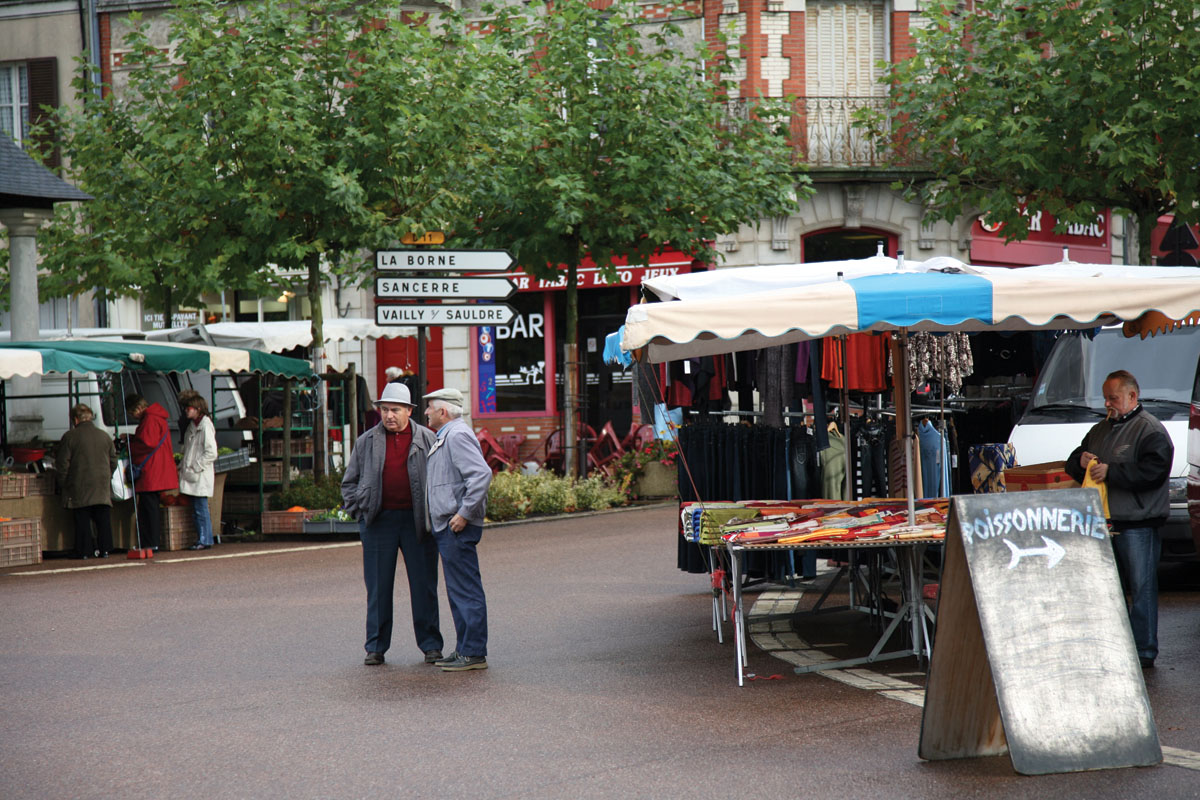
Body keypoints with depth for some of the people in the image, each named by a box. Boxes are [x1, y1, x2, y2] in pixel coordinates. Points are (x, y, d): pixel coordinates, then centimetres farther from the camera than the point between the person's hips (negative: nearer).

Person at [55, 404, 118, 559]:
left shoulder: (69, 436, -5)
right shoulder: (105, 436, 8)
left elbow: (62, 463, -5)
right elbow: (113, 461, 12)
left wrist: (64, 481, 7)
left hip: (80, 488, -3)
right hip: (102, 487, 3)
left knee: (83, 520, 0)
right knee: (103, 519, 6)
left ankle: (84, 551, -1)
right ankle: (105, 549, 4)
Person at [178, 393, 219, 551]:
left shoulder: (205, 426, -11)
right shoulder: (191, 425, 16)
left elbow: (211, 453, -16)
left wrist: (195, 467, -15)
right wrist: (182, 465, 13)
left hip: (200, 476, -9)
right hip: (191, 475, 9)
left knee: (201, 508, -7)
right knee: (196, 510, 9)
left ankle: (205, 540, -4)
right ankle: (202, 539, 13)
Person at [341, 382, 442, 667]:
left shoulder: (427, 439, 6)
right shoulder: (366, 442, 9)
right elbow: (349, 482, 16)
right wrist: (360, 510, 3)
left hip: (417, 522, -1)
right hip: (379, 522, 1)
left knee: (424, 586, 3)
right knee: (378, 587, 3)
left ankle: (430, 645, 11)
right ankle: (376, 648, 11)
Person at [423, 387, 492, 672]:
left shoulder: (457, 435, -14)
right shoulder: (446, 437, 20)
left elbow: (481, 474, -24)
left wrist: (464, 513, -24)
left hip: (457, 528, -11)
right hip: (446, 528, 11)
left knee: (466, 590, -9)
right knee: (458, 591, 13)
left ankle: (474, 653, -7)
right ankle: (465, 649, 18)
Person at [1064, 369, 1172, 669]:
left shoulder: (1150, 430, -5)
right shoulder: (1100, 430, 20)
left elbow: (1153, 472, -20)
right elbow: (1072, 463, 26)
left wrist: (1110, 472, -19)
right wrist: (1081, 461, 2)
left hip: (1137, 524, -8)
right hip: (1103, 521, 8)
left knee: (1141, 587, -5)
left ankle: (1144, 650, -1)